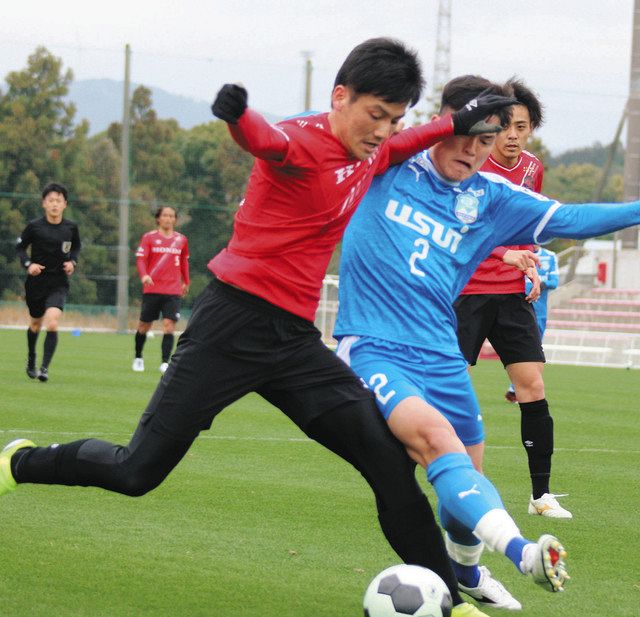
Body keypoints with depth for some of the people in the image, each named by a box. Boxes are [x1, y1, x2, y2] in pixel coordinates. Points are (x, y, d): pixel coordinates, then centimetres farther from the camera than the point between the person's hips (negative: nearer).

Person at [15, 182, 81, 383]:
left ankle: (44, 368, -17)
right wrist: (28, 264, -13)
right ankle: (31, 360, 45)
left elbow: (76, 246, 15)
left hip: (58, 284, 0)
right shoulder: (34, 227, -10)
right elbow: (20, 246, 3)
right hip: (36, 282, 0)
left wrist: (72, 262, -3)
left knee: (52, 324, -21)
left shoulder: (71, 227, -4)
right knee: (35, 324, 18)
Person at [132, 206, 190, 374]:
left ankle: (165, 362, -13)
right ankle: (138, 358, 27)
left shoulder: (181, 239, 9)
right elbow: (141, 259, -6)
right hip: (152, 289, -1)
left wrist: (186, 282, 23)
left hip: (173, 291, 1)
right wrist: (144, 275, -24)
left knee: (169, 325, -12)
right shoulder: (149, 237, 1)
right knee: (144, 325, 7)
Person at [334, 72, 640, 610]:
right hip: (371, 348, -5)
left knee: (462, 472, 10)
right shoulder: (387, 163, 0)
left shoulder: (491, 198, 8)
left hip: (440, 356, 5)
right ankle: (521, 553, -46)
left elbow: (571, 220, 9)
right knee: (435, 435, -29)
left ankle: (466, 574, 41)